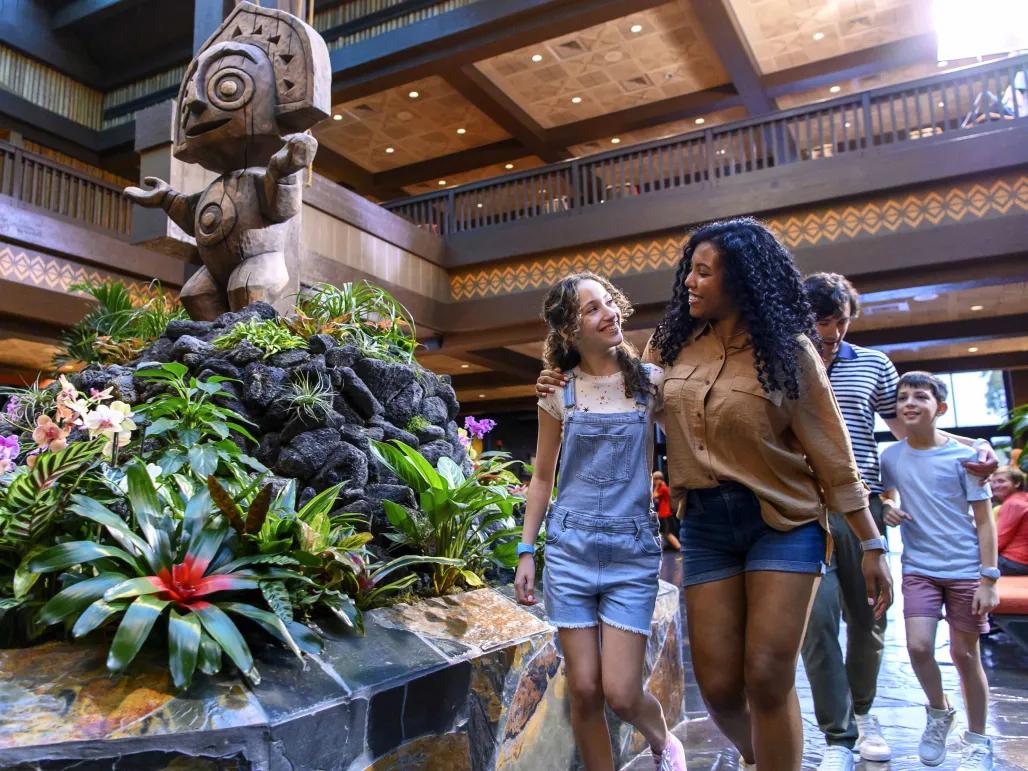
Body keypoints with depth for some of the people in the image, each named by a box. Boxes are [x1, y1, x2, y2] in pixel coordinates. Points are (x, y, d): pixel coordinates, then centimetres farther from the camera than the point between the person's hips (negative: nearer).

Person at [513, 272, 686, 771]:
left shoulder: (651, 382, 2)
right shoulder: (559, 393, 3)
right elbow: (542, 477, 9)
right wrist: (526, 550, 5)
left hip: (633, 550, -1)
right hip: (569, 547, 1)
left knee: (621, 694, -2)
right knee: (584, 691, 4)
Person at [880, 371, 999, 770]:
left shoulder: (963, 456, -7)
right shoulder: (890, 458, 0)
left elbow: (984, 520, -5)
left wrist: (988, 578, -9)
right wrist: (888, 509, -7)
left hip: (965, 570, -2)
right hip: (918, 569, 2)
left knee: (965, 653, 7)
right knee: (919, 646, -11)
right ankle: (938, 712, 19)